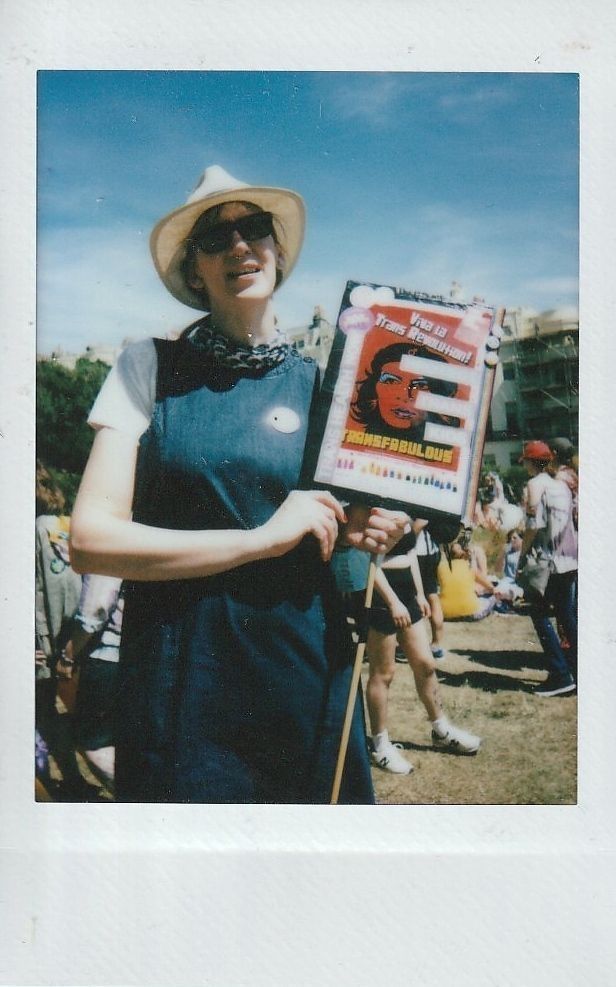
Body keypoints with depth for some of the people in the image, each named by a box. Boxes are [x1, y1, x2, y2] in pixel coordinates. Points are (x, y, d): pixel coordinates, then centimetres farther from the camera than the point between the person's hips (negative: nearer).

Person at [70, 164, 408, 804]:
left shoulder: (319, 385, 4)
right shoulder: (149, 368, -3)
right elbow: (91, 540, -11)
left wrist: (360, 534, -7)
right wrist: (262, 538, -16)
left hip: (303, 662, 3)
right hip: (177, 673, -2)